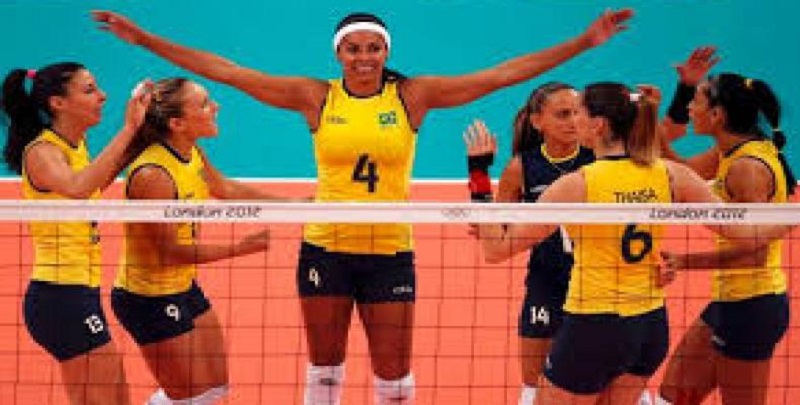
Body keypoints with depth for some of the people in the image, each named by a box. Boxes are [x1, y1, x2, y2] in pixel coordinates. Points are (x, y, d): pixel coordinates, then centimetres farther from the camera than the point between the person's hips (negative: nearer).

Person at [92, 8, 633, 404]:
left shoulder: (412, 96, -2)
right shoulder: (316, 97, -1)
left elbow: (502, 75, -5)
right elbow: (225, 71, -3)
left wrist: (584, 42, -9)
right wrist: (143, 39, -5)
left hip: (390, 251, -1)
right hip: (325, 248, 1)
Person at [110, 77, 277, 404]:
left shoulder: (191, 153, -2)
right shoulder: (152, 174, -28)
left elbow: (225, 190, 17)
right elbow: (171, 250, -24)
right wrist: (242, 247, -23)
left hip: (184, 288, 9)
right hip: (149, 300, -9)